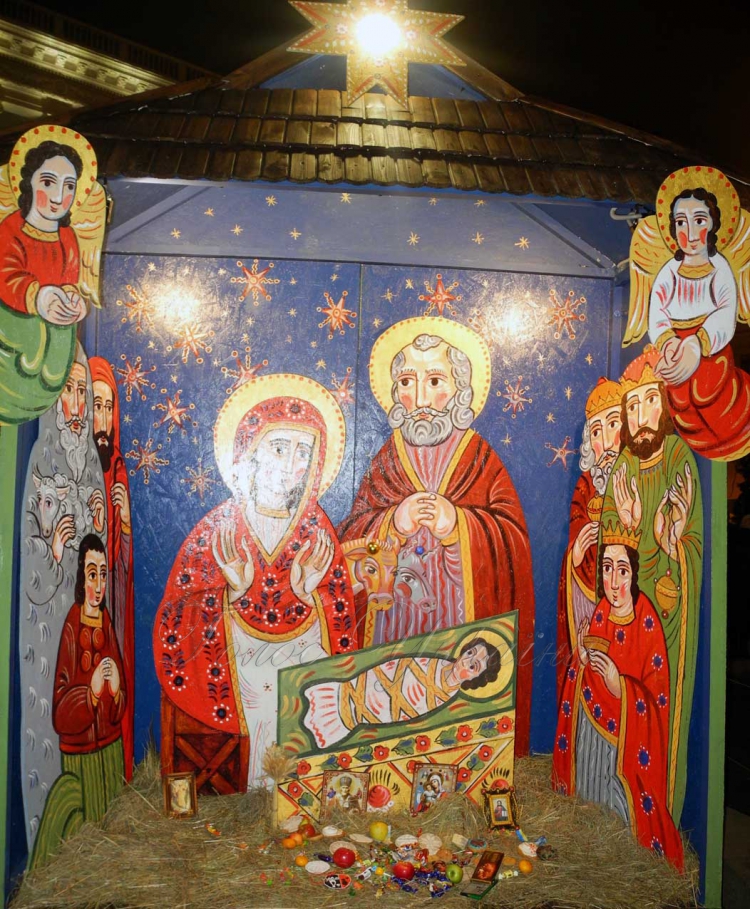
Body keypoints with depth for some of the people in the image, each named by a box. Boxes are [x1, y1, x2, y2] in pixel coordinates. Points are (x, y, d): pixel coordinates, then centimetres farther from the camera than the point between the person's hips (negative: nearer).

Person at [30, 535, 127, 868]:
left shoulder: (107, 624, 4)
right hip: (80, 756, -5)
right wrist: (92, 691, -29)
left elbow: (121, 707, 8)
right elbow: (60, 713, -14)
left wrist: (116, 691, -13)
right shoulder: (71, 628, -13)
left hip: (111, 750, 5)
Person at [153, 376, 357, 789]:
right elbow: (180, 628, -6)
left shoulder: (318, 534, -4)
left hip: (308, 655, 1)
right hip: (241, 661, -1)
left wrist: (310, 594, -14)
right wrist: (232, 592, -20)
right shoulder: (216, 532, -8)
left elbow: (340, 628, 3)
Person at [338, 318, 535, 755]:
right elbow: (352, 536, 3)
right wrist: (394, 522, -15)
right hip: (396, 616, 1)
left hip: (466, 617, -1)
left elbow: (513, 537, -5)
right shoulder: (387, 459, 8)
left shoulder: (482, 460, 4)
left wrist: (458, 524, -18)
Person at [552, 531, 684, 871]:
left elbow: (657, 702, -16)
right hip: (591, 732, 5)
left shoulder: (648, 623, -17)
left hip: (630, 739, -5)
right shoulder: (599, 614, -1)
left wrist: (619, 686, -28)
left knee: (623, 810, 7)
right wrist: (581, 659, -10)